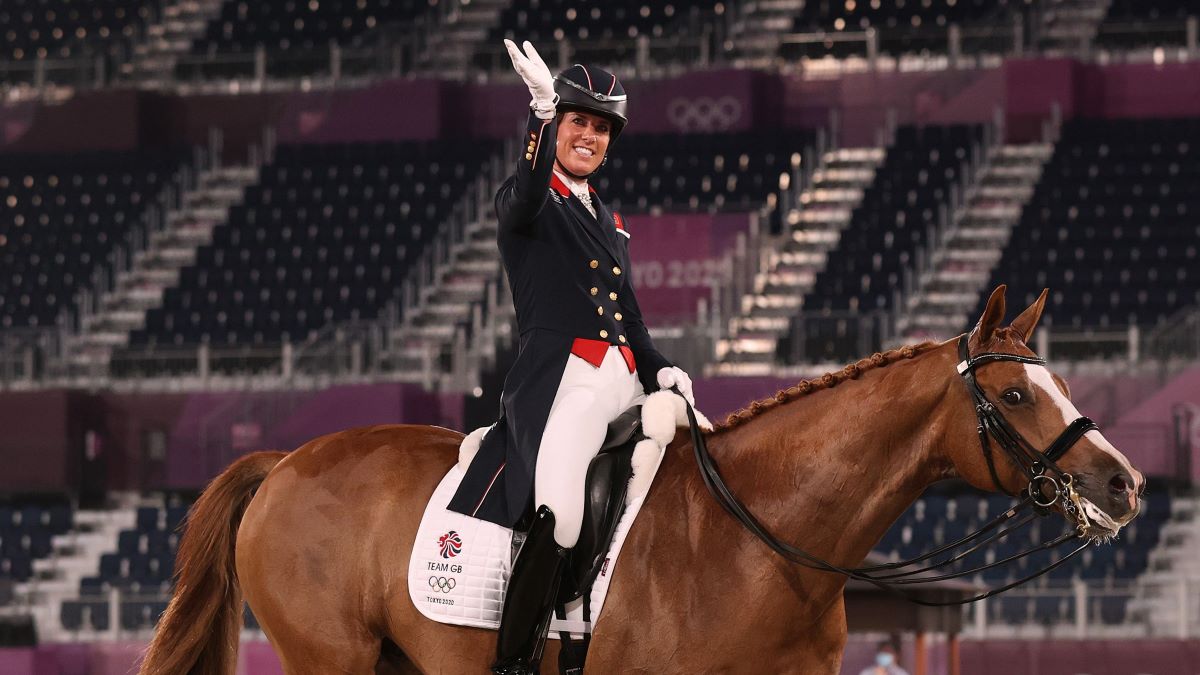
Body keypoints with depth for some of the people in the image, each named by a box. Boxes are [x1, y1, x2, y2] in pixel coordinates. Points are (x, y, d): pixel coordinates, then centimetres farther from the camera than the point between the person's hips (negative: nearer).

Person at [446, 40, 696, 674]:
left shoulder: (611, 223, 28)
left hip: (623, 381, 8)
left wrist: (659, 369, 8)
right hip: (561, 378, -8)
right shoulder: (523, 202, 8)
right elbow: (529, 190, -18)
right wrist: (544, 111, -35)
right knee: (556, 511, -31)